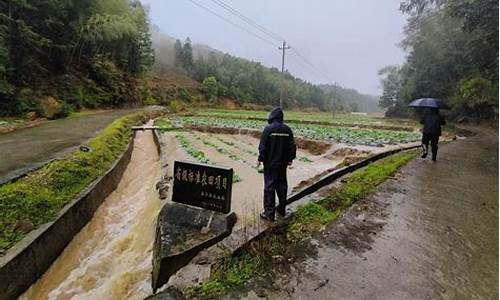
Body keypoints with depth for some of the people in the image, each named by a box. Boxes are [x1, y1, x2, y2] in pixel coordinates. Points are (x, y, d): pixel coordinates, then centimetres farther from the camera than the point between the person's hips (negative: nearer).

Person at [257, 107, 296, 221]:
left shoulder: (268, 129, -12)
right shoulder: (287, 129, 2)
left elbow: (263, 146, -12)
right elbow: (292, 146, 6)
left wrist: (260, 159, -2)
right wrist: (290, 159, 16)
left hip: (270, 163, -5)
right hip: (283, 163, 5)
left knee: (269, 187, 1)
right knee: (282, 186, 16)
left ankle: (269, 213, 5)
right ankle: (282, 209, 29)